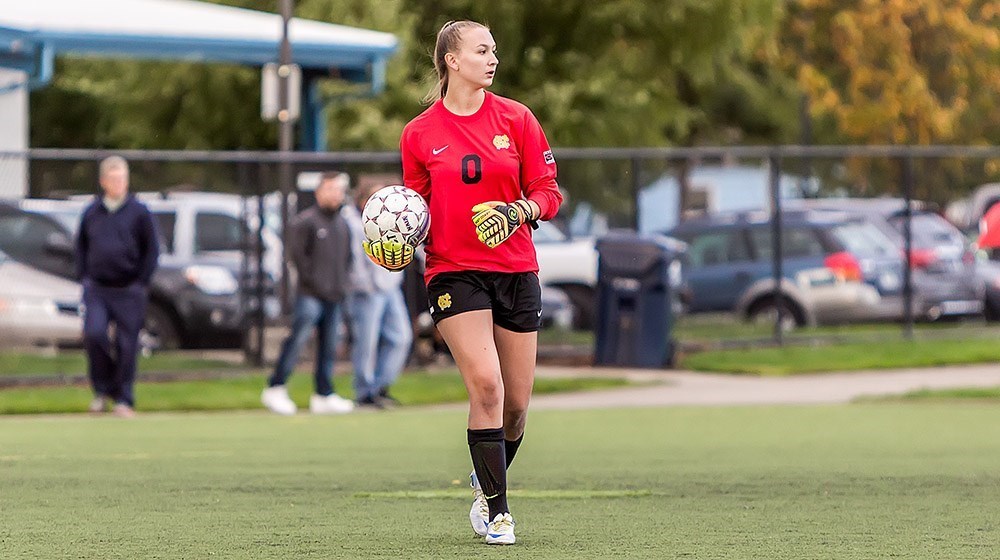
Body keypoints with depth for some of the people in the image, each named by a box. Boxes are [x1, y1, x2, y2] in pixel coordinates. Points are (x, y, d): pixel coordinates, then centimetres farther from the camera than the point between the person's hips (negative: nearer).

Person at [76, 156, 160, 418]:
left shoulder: (139, 212, 0)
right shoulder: (91, 212, 9)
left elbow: (152, 250, 3)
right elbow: (81, 246, 19)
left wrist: (141, 283, -2)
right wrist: (83, 276, 8)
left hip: (128, 290, -2)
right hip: (97, 288, 2)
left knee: (126, 345, 0)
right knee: (94, 334, -16)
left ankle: (124, 399, 11)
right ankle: (102, 390, 2)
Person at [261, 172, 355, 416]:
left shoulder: (342, 224, 18)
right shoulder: (306, 220, -5)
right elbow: (297, 252, -11)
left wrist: (341, 284, 13)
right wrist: (312, 280, -13)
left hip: (334, 296, 7)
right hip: (310, 295, -7)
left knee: (328, 347, 7)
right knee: (297, 339, -12)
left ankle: (324, 395, 10)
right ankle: (275, 389, -8)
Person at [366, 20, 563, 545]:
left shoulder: (515, 119, 3)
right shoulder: (420, 134, 2)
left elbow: (548, 192, 3)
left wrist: (517, 212, -17)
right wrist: (395, 243, -8)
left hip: (516, 271, 2)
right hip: (453, 271, -2)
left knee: (515, 403, 6)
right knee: (486, 385, -20)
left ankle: (487, 482, 35)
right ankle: (496, 510, -11)